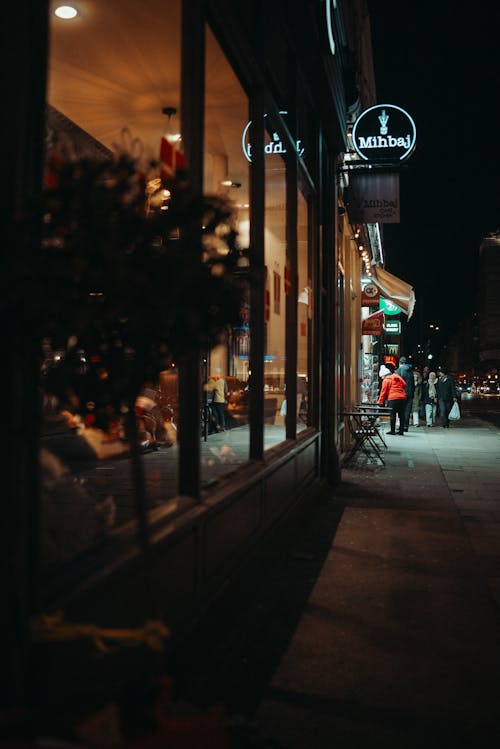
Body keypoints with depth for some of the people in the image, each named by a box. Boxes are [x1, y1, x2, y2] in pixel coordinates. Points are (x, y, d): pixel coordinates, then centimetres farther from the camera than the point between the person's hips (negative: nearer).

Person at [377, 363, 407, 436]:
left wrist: (380, 402, 6)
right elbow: (404, 385, 18)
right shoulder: (397, 376, 18)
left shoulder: (386, 380, 3)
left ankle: (392, 430, 1)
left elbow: (383, 391, 2)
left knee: (392, 415, 1)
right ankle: (401, 430, 10)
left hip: (393, 398, -5)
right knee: (401, 415, 8)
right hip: (402, 397, 5)